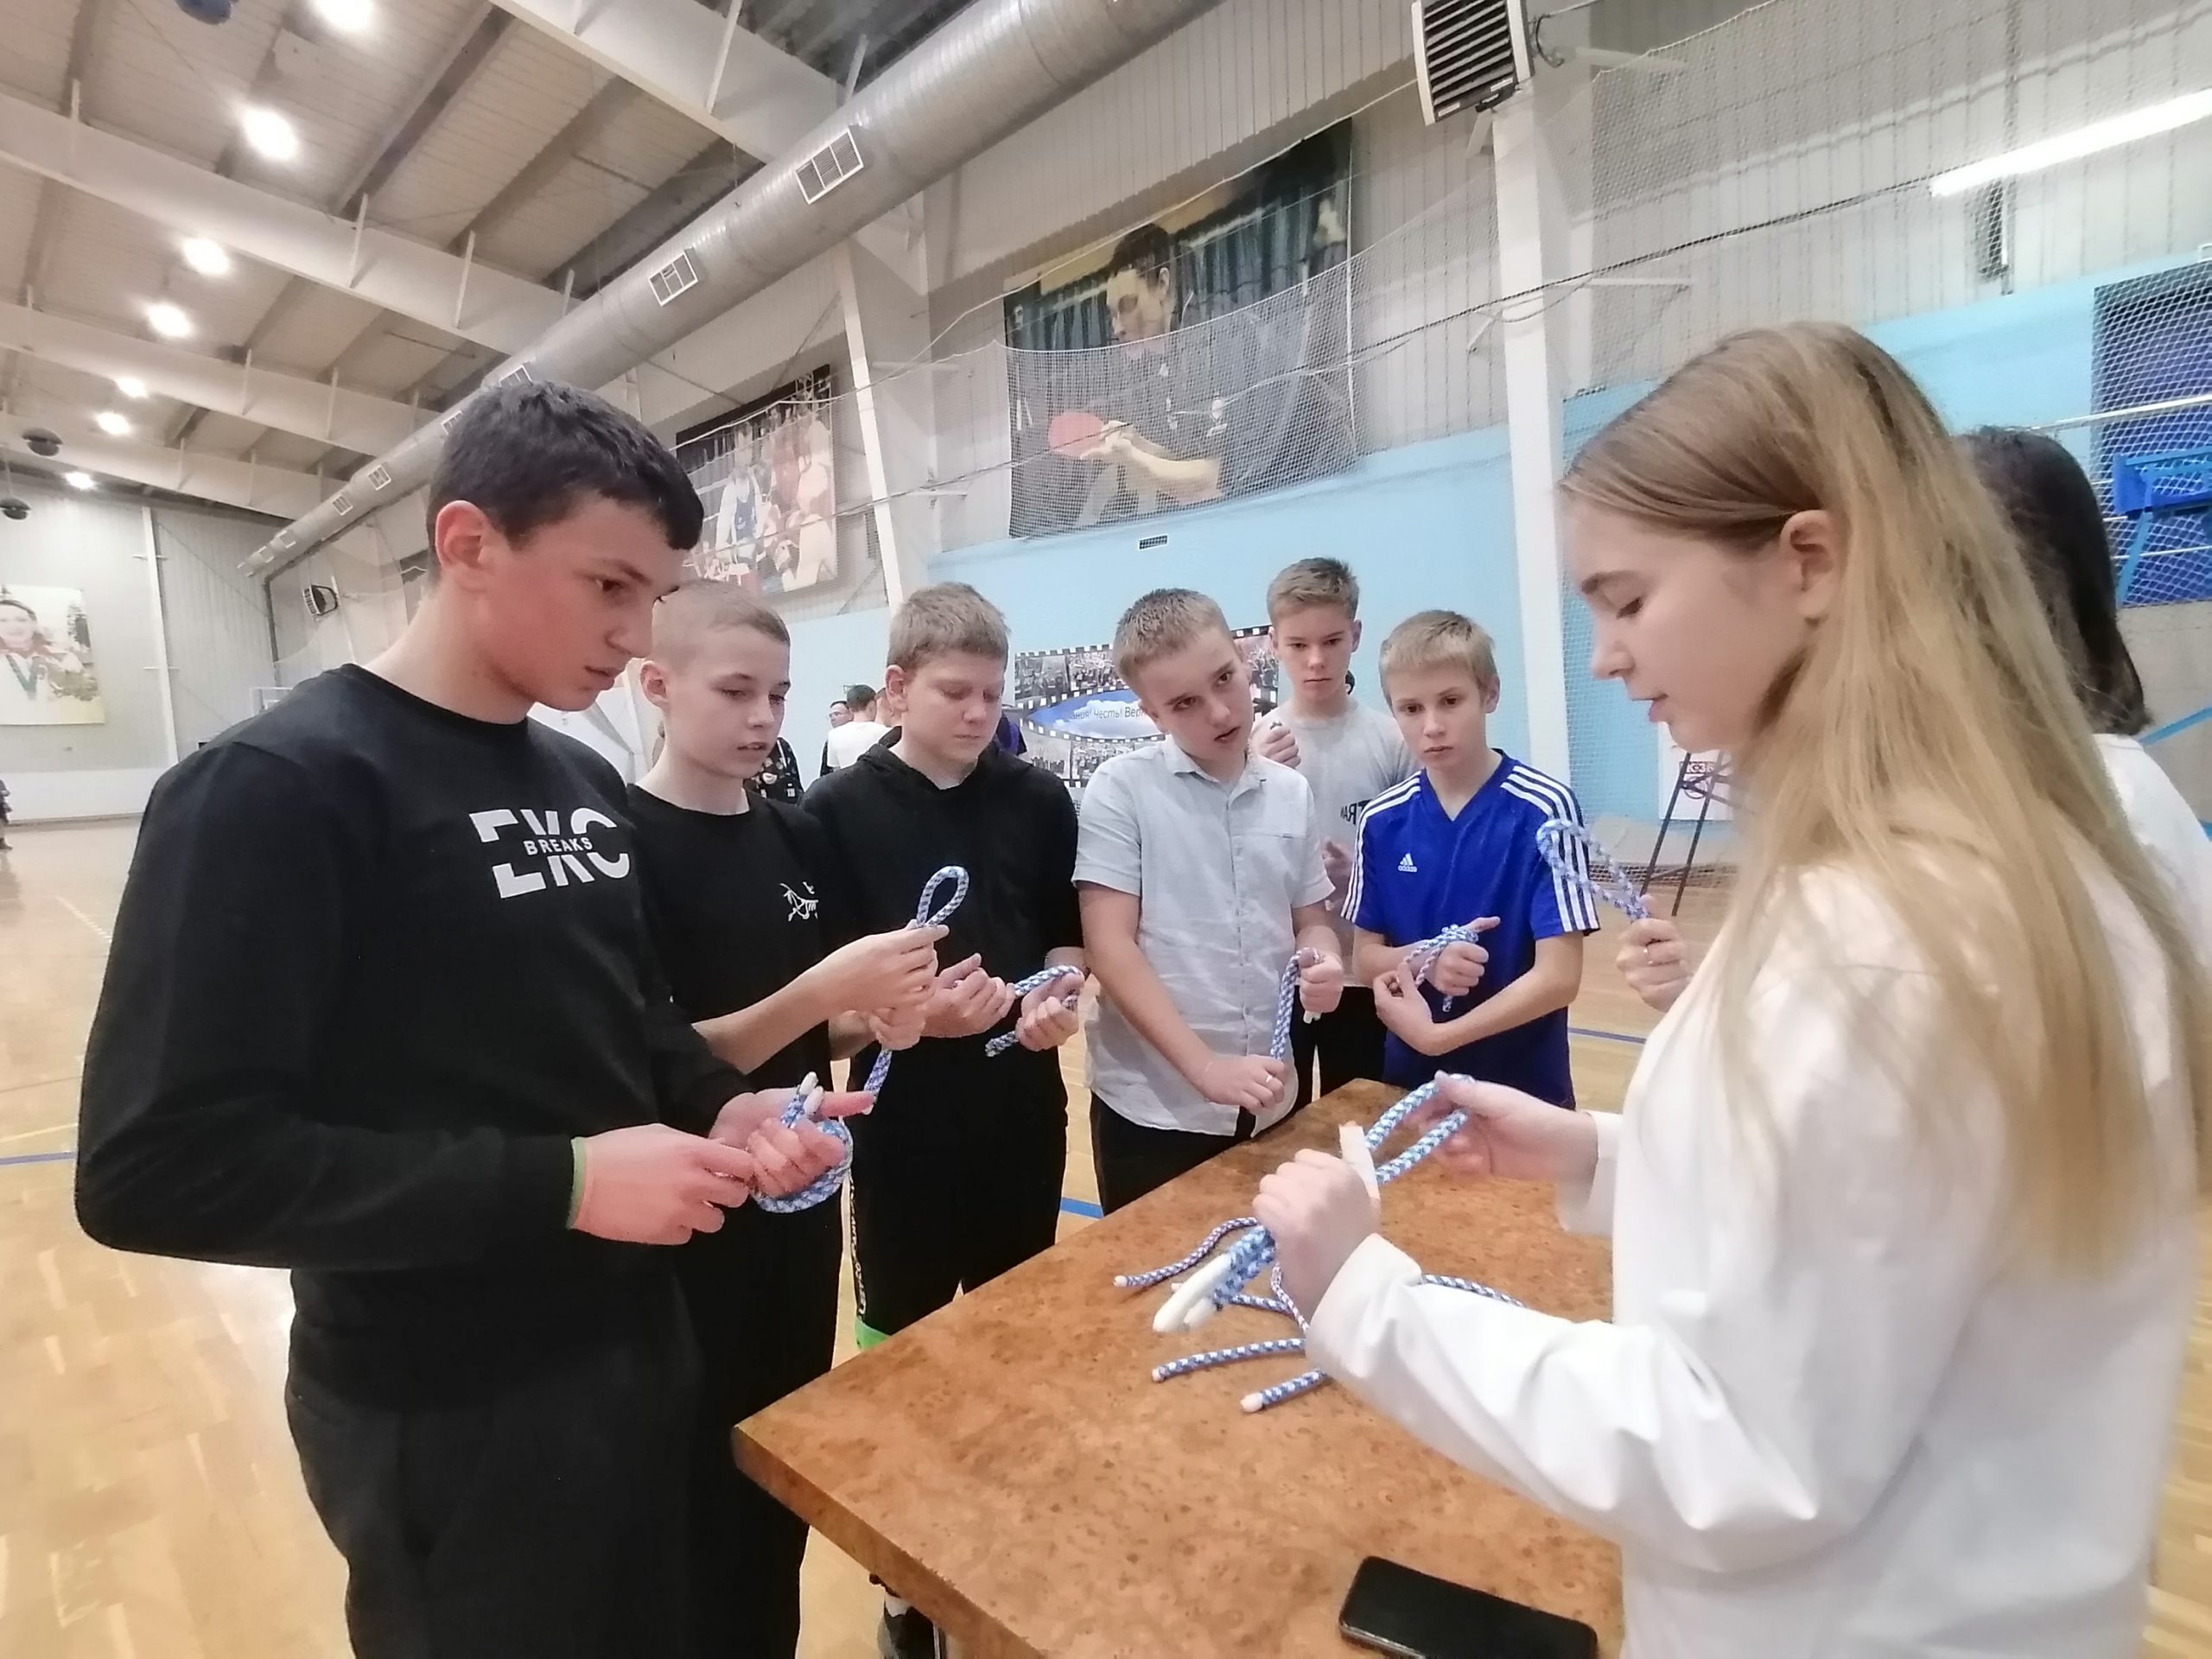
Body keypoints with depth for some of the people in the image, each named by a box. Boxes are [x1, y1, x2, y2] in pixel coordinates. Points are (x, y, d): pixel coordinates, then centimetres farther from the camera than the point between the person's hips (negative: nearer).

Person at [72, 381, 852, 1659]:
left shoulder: (586, 780, 5)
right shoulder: (280, 785, -19)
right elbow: (157, 1165, -23)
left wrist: (722, 1104, -8)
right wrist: (561, 1183, -27)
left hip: (637, 1340, 7)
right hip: (448, 1415, -7)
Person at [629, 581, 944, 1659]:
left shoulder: (796, 839, 3)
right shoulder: (625, 847, -16)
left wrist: (887, 1014, -12)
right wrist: (820, 992, -30)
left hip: (798, 1203, 6)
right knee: (707, 1490, 12)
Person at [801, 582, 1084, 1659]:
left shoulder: (1039, 801, -1)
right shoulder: (839, 811, -9)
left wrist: (1059, 995, -12)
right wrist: (910, 1011, -25)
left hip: (1024, 1112, 3)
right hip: (904, 1120, -3)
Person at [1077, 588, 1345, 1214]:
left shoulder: (1291, 793, 3)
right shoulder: (1121, 790, -11)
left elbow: (1311, 920, 12)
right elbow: (1110, 948, -14)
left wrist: (1321, 959, -11)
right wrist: (1205, 1068, -21)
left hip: (1272, 1103, 4)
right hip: (1154, 1110, -4)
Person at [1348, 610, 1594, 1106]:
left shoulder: (1544, 808, -16)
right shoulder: (1382, 821, -4)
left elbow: (1558, 976, -16)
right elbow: (1366, 954, 3)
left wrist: (1437, 1035, -20)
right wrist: (1424, 961, -18)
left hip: (1524, 1085, -3)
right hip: (1412, 1078, 3)